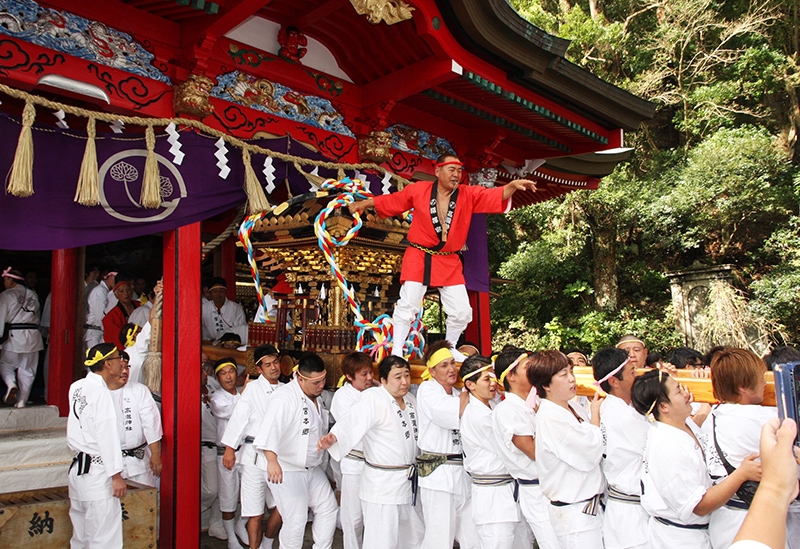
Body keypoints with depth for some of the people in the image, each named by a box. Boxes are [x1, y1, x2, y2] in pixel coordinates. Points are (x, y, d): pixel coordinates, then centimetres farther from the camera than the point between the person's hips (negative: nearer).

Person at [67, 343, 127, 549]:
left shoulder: (77, 387, 9)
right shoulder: (100, 392, -14)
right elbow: (107, 436, -17)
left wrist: (111, 385, 17)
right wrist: (116, 475, -15)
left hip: (77, 468, 9)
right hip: (97, 472, -9)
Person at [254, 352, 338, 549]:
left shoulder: (317, 397, 7)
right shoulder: (284, 398, -22)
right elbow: (271, 428, -36)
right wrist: (272, 461, -48)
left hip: (313, 468, 9)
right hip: (286, 471, -8)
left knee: (328, 510, 14)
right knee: (296, 521, -5)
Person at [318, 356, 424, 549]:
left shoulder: (411, 400, 8)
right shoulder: (374, 401, -18)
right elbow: (352, 422, -34)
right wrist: (332, 438, -52)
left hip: (408, 482, 8)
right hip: (382, 484, -8)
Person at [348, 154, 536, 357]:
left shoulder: (469, 195, 0)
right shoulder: (418, 190, -4)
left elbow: (496, 196, -12)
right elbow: (391, 200, 8)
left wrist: (513, 185, -32)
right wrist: (363, 204, 14)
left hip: (449, 262, 3)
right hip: (419, 258, -3)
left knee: (461, 311, 5)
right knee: (407, 305, -7)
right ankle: (396, 353, 6)